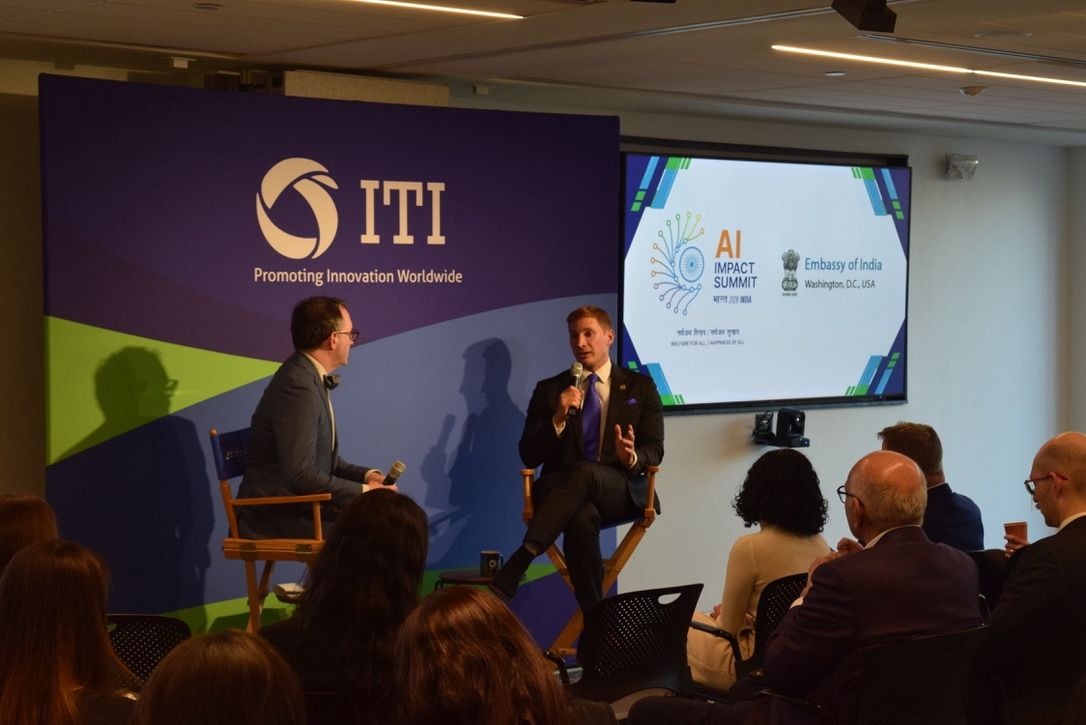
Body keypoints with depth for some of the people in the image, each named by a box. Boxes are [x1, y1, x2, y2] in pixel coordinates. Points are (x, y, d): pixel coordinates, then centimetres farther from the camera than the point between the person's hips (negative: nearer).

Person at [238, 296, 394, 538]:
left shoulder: (310, 377, 12)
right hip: (275, 516, -10)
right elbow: (300, 475, -24)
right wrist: (363, 491, -17)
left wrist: (366, 475, 4)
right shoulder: (297, 386, -19)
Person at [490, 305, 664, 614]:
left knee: (585, 472, -38)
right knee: (583, 517, -39)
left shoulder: (640, 387, 14)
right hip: (561, 489, 1)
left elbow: (654, 450, 7)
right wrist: (558, 419, -9)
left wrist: (632, 458, -18)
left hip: (620, 491, 0)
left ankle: (516, 565, -48)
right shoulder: (549, 390, 15)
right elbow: (529, 457, 8)